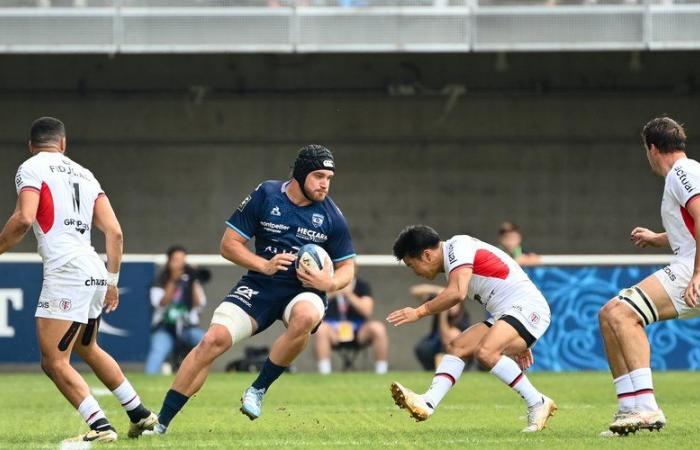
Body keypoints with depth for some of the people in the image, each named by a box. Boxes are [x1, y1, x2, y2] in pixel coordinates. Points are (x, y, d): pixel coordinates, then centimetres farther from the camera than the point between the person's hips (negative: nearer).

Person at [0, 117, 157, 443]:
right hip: (94, 272, 8)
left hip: (65, 271, -8)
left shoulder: (31, 168, 1)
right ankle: (141, 415, 34)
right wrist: (112, 281, 21)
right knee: (87, 349, 28)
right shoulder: (84, 174, 20)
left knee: (54, 362, -5)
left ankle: (100, 426, -16)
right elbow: (114, 232, 14)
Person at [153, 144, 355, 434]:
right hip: (259, 287, 0)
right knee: (214, 339, -19)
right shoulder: (265, 195, -4)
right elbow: (229, 244, -2)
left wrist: (330, 282, -17)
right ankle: (161, 422, -11)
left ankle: (258, 390, -16)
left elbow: (347, 267, 6)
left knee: (305, 316, -37)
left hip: (304, 291, 0)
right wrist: (264, 265, -17)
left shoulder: (331, 216, -2)